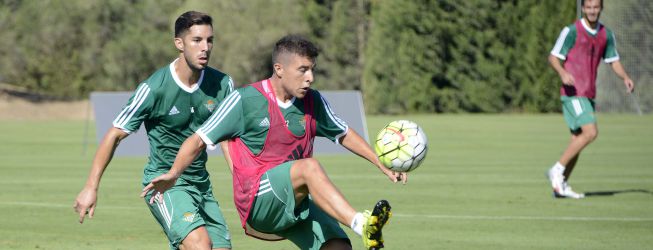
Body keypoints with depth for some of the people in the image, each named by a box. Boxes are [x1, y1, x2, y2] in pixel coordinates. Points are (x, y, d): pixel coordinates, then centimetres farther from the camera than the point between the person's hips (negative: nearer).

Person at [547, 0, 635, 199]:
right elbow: (553, 57, -8)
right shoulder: (571, 31, -8)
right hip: (573, 92, -7)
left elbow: (613, 60, 19)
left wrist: (625, 77, 0)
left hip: (588, 94, 7)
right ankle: (558, 170, -10)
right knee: (590, 132, -19)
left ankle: (561, 186, 11)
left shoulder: (606, 35, 10)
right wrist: (563, 73, -28)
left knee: (578, 139, 6)